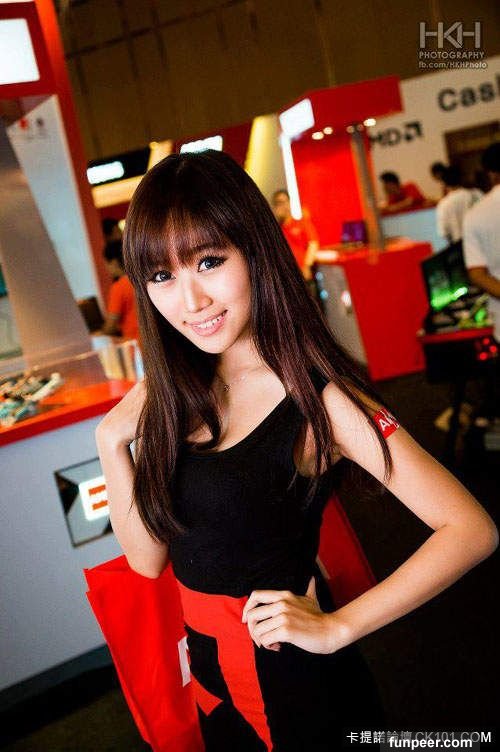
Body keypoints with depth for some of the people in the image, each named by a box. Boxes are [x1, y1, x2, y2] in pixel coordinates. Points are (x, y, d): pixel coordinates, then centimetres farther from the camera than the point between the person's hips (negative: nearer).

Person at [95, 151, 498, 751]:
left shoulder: (316, 398, -23)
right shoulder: (175, 394, -5)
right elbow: (148, 557, -4)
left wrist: (336, 627, -23)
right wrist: (112, 441, -16)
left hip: (294, 678, -5)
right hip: (210, 671, 6)